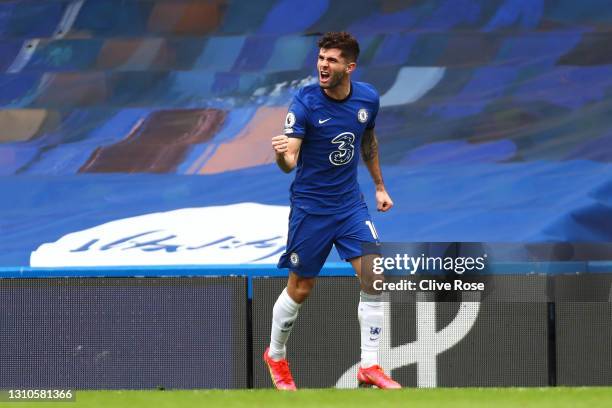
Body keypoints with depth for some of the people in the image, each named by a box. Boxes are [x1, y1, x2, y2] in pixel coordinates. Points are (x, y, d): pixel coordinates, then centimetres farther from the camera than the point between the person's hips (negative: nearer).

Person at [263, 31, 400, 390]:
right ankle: (276, 355, 31)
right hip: (310, 208, -4)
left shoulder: (368, 98, -4)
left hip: (351, 204, 4)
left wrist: (380, 185, 22)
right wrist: (282, 155, -47)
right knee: (300, 290, 6)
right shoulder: (304, 102, -18)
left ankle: (370, 367, -1)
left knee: (374, 279, -10)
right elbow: (290, 162, -24)